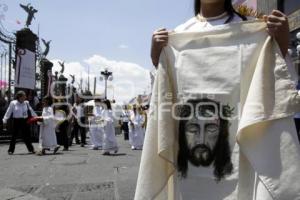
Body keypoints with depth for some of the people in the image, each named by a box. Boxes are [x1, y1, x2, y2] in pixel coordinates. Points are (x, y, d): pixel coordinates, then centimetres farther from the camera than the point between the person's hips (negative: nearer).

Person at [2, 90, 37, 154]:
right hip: (16, 121, -3)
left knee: (27, 136, 7)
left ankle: (31, 149, 16)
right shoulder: (13, 103, -4)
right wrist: (5, 120, -6)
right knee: (14, 136, 3)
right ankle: (10, 150, 14)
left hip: (24, 121, 3)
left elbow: (31, 111, 13)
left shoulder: (26, 103, 6)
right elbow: (8, 112, -3)